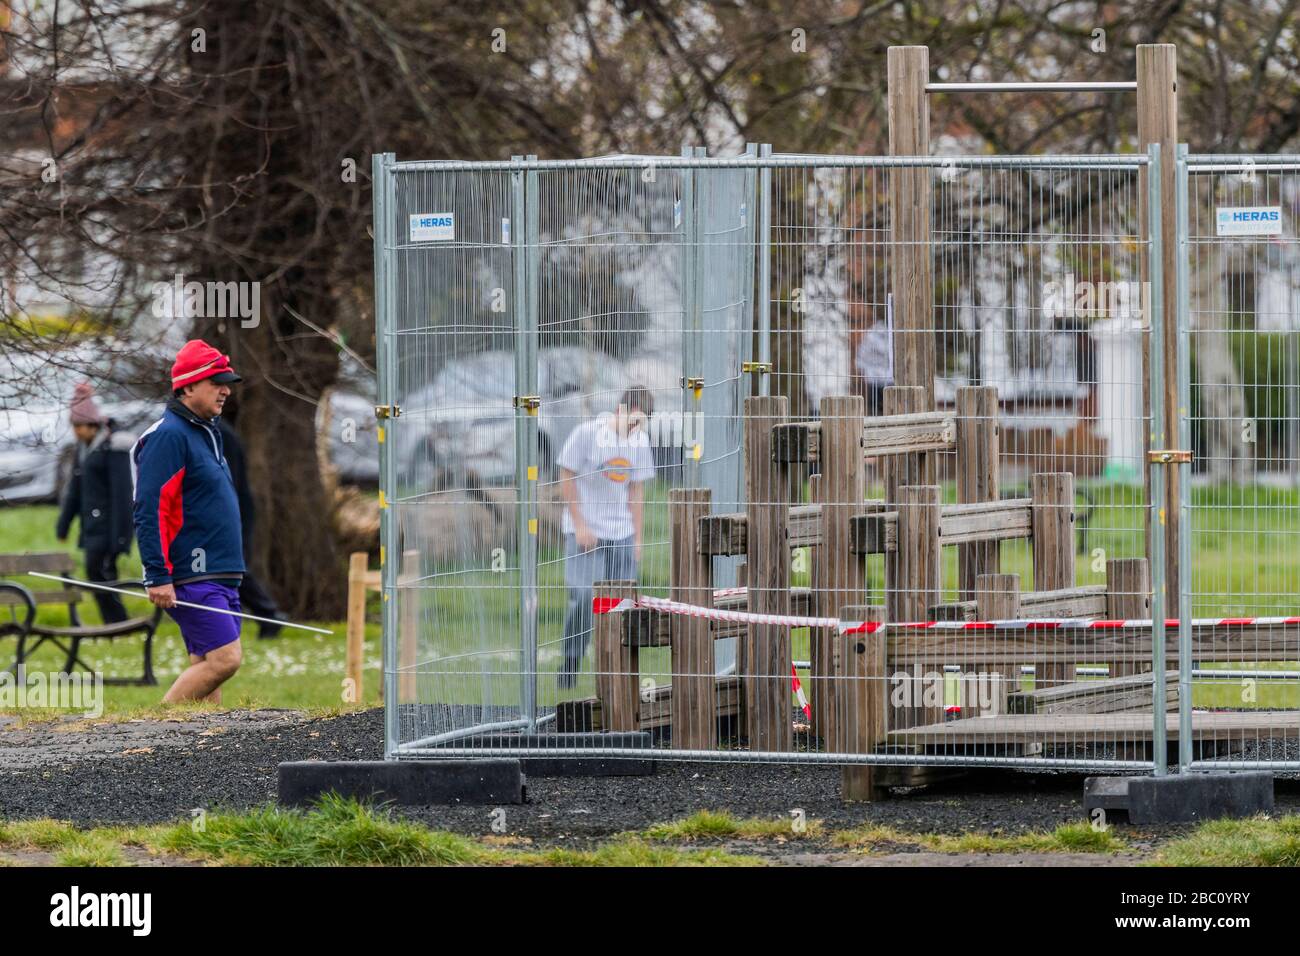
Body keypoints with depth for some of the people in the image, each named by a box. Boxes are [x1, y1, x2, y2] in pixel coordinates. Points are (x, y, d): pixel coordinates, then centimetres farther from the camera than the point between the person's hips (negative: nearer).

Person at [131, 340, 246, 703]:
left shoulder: (207, 433, 19)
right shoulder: (168, 435, -12)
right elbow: (149, 510, -17)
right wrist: (157, 576, -22)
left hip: (221, 578, 10)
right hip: (192, 578, -10)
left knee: (206, 666, 5)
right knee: (225, 658, -16)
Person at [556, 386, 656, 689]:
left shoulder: (639, 441, 4)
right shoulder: (587, 434, -10)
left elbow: (635, 490, 11)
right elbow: (566, 479, -6)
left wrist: (637, 538, 9)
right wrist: (580, 525, -10)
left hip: (622, 533, 5)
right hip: (585, 531, -5)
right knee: (583, 597, -14)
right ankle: (570, 664, 1)